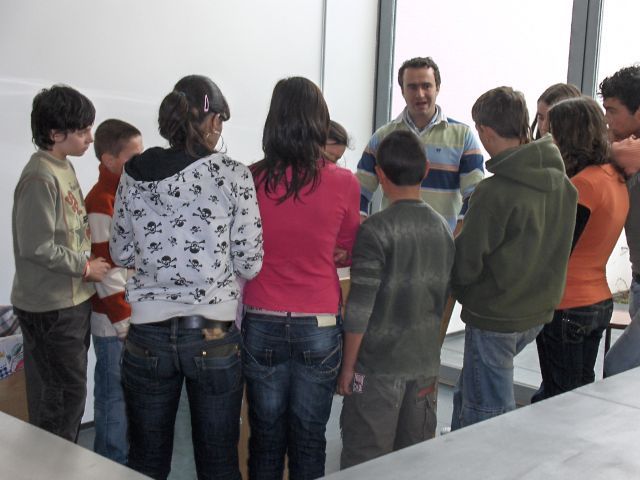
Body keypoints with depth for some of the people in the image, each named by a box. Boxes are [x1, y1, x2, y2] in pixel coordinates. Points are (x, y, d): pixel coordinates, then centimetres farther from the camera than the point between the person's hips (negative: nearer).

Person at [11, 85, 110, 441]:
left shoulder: (65, 167, 10)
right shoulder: (40, 178, -20)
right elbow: (37, 247, -23)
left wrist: (87, 262, 6)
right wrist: (85, 267, -13)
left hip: (73, 301, 10)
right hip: (51, 308, -9)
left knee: (71, 392, 18)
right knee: (63, 398, -1)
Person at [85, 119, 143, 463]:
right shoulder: (101, 202, -16)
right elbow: (105, 271, -19)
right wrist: (124, 322, -17)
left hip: (135, 313, 8)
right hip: (116, 322, -8)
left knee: (127, 396, 16)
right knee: (115, 397, 2)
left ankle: (125, 461, 28)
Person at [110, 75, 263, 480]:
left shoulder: (134, 174, 0)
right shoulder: (233, 175, -10)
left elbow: (121, 254, 9)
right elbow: (250, 264, -8)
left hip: (148, 336, 3)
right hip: (213, 336, -2)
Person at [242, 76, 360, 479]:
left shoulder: (251, 179, -8)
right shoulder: (344, 183, -9)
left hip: (262, 325, 1)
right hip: (319, 327, 0)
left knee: (266, 438, 13)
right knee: (309, 441, 11)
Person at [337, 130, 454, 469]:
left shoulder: (376, 230, -14)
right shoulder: (443, 228, 4)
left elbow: (360, 307, -15)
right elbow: (446, 301, 10)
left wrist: (347, 366, -6)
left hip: (378, 365, -6)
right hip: (426, 364, 6)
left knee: (364, 462, 4)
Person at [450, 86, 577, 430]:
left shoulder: (495, 191, -23)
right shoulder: (561, 182, 1)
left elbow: (466, 262, -16)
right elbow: (555, 248, 9)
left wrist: (456, 288, 4)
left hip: (494, 318, -8)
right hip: (538, 312, 8)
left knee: (487, 416, 6)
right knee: (468, 395, 23)